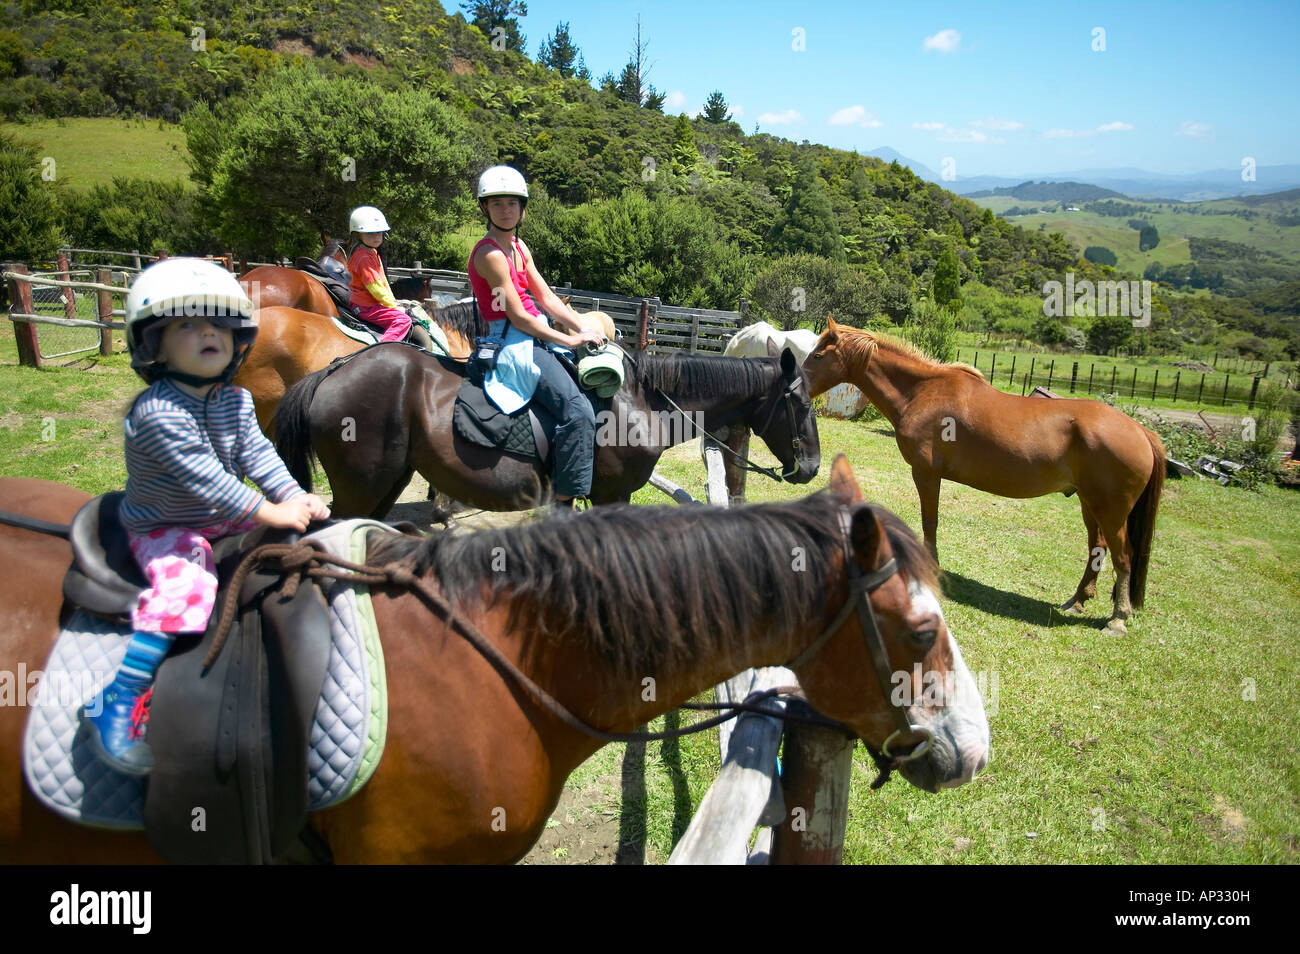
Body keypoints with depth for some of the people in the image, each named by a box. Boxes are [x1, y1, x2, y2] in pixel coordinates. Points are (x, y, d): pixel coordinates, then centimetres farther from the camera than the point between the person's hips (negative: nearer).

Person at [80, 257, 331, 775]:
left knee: (298, 534, 3)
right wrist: (269, 512, -32)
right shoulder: (158, 412, -25)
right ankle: (116, 703, -24)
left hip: (223, 518, 8)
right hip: (164, 531, -8)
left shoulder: (236, 401, 0)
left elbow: (257, 453, -5)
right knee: (188, 586, -31)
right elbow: (203, 477, -30)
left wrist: (297, 498, -20)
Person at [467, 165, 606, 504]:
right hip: (512, 344, -10)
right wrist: (570, 340, -13)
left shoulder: (519, 248, 15)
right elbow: (518, 317, -18)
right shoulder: (490, 253, -14)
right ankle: (564, 498, -18)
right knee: (578, 410, -22)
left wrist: (585, 329, 1)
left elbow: (547, 298, 13)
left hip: (530, 340, 10)